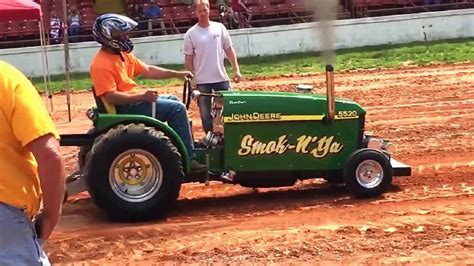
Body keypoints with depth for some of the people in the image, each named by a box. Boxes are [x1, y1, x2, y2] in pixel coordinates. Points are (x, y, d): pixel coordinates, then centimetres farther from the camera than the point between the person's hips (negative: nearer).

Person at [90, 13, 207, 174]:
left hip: (135, 100, 11)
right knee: (177, 108, -16)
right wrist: (142, 96, -30)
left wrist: (177, 74, 10)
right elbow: (111, 97, -27)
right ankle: (188, 160, -15)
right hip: (125, 108, -11)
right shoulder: (101, 64, -20)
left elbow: (147, 70, 15)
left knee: (173, 100, 24)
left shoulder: (122, 55, 10)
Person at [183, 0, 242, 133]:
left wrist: (236, 70, 0)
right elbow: (188, 58, 0)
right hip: (202, 81, -2)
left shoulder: (219, 28, 4)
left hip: (221, 78, 2)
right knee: (206, 114, 5)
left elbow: (229, 49, 7)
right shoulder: (190, 34, -2)